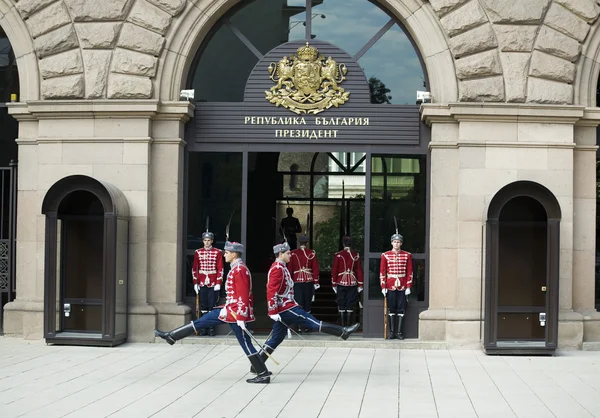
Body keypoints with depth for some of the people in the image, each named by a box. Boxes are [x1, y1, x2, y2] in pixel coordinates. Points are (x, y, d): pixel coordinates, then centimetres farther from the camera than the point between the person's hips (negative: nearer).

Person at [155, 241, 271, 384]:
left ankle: (264, 374, 3)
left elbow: (243, 296, -23)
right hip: (230, 309, 10)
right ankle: (172, 336, 18)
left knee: (245, 343, -3)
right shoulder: (236, 268, 13)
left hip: (236, 313, -10)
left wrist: (241, 317, -24)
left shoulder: (240, 270, -19)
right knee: (203, 320, 11)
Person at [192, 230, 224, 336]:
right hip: (202, 284, 2)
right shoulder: (198, 252, 6)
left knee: (212, 306, 0)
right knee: (203, 306, 5)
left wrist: (218, 283, -7)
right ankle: (203, 328, 10)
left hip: (213, 284, -2)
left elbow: (220, 269, -1)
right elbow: (194, 268, 7)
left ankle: (212, 328, 5)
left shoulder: (218, 252, 1)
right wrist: (195, 283, 2)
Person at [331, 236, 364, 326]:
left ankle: (343, 324, 3)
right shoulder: (356, 255, 2)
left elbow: (334, 270, -4)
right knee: (350, 304, 7)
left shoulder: (338, 255, -5)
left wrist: (334, 284, 3)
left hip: (341, 282, -2)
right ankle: (349, 324, 7)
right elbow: (359, 270, 3)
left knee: (341, 304, 5)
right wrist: (360, 284, 8)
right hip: (352, 283, 2)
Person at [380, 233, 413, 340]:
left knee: (401, 310, 1)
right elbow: (382, 272, 3)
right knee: (391, 310, 2)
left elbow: (410, 272, 5)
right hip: (390, 287, 0)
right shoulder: (385, 255, 3)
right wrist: (383, 287, -3)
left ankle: (399, 332, 7)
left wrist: (408, 287, -2)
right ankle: (392, 332, 8)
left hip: (402, 287, 0)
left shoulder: (407, 255, 4)